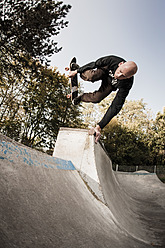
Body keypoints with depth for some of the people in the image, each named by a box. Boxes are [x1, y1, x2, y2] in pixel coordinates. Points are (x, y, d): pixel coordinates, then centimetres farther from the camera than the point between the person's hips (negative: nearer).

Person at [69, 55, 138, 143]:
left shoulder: (126, 85, -42)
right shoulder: (113, 60, -38)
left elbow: (116, 106, -44)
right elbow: (94, 64, -20)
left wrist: (99, 127, -49)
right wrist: (76, 71, -14)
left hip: (110, 84, 0)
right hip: (104, 72, 1)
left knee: (95, 98, -27)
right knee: (89, 77, -34)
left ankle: (81, 97, 9)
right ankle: (78, 68, 3)